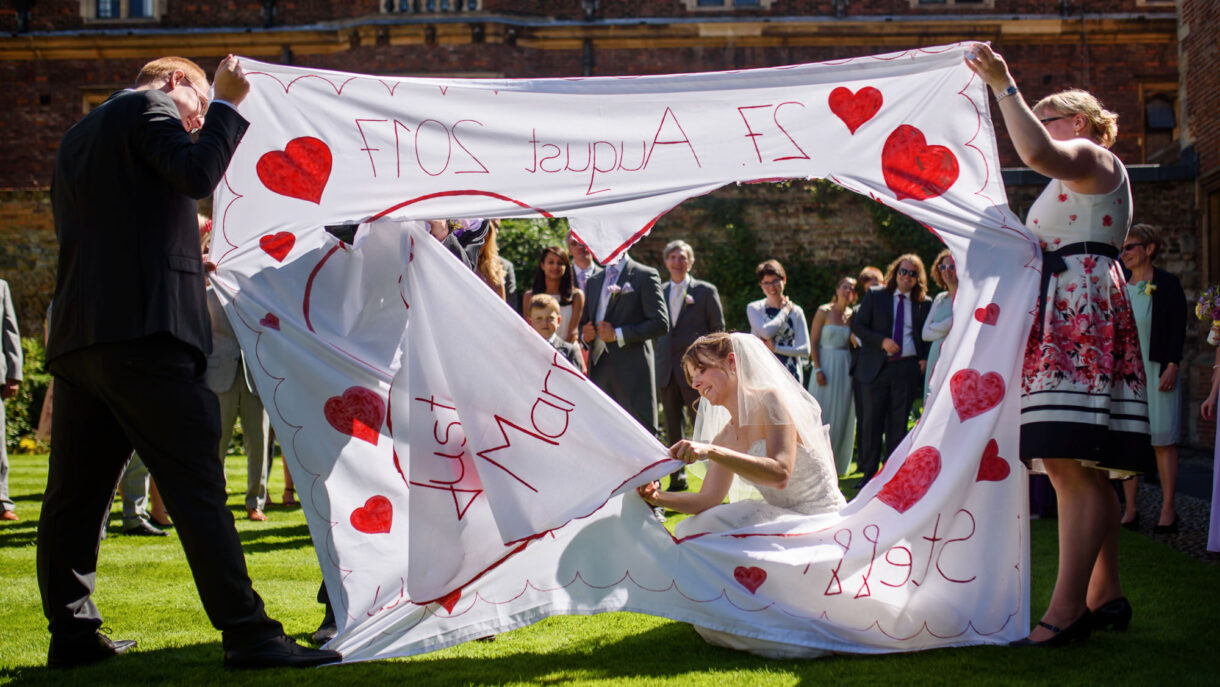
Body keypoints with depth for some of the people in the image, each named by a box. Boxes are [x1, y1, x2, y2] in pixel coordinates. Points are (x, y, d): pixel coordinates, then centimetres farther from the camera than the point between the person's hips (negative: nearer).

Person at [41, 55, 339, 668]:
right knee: (197, 487, -9)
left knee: (75, 494, 10)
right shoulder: (150, 106, 3)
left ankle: (73, 635, 16)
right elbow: (198, 175, -14)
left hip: (76, 336, 9)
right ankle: (247, 634, -9)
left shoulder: (78, 135, 26)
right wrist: (229, 104, -2)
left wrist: (183, 246, 31)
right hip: (144, 330, -8)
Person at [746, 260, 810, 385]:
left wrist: (775, 348, -6)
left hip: (790, 374, 1)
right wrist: (785, 311, 1)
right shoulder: (753, 308, 6)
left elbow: (805, 350, 3)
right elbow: (766, 332, -13)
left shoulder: (796, 311, 9)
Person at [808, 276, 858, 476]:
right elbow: (813, 342, -6)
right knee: (822, 413, -2)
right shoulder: (824, 312, -4)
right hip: (826, 365, -4)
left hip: (845, 368, 4)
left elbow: (851, 344, 13)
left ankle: (837, 462, 15)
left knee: (842, 414, 5)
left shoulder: (851, 316, 8)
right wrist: (818, 369, -14)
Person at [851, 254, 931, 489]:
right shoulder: (875, 295, 4)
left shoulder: (923, 303, 8)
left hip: (907, 367, 1)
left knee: (898, 423, 3)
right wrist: (882, 341, -12)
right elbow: (858, 326, 2)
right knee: (871, 421, 1)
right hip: (876, 366, 0)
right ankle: (869, 473, 9)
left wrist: (924, 358, -1)